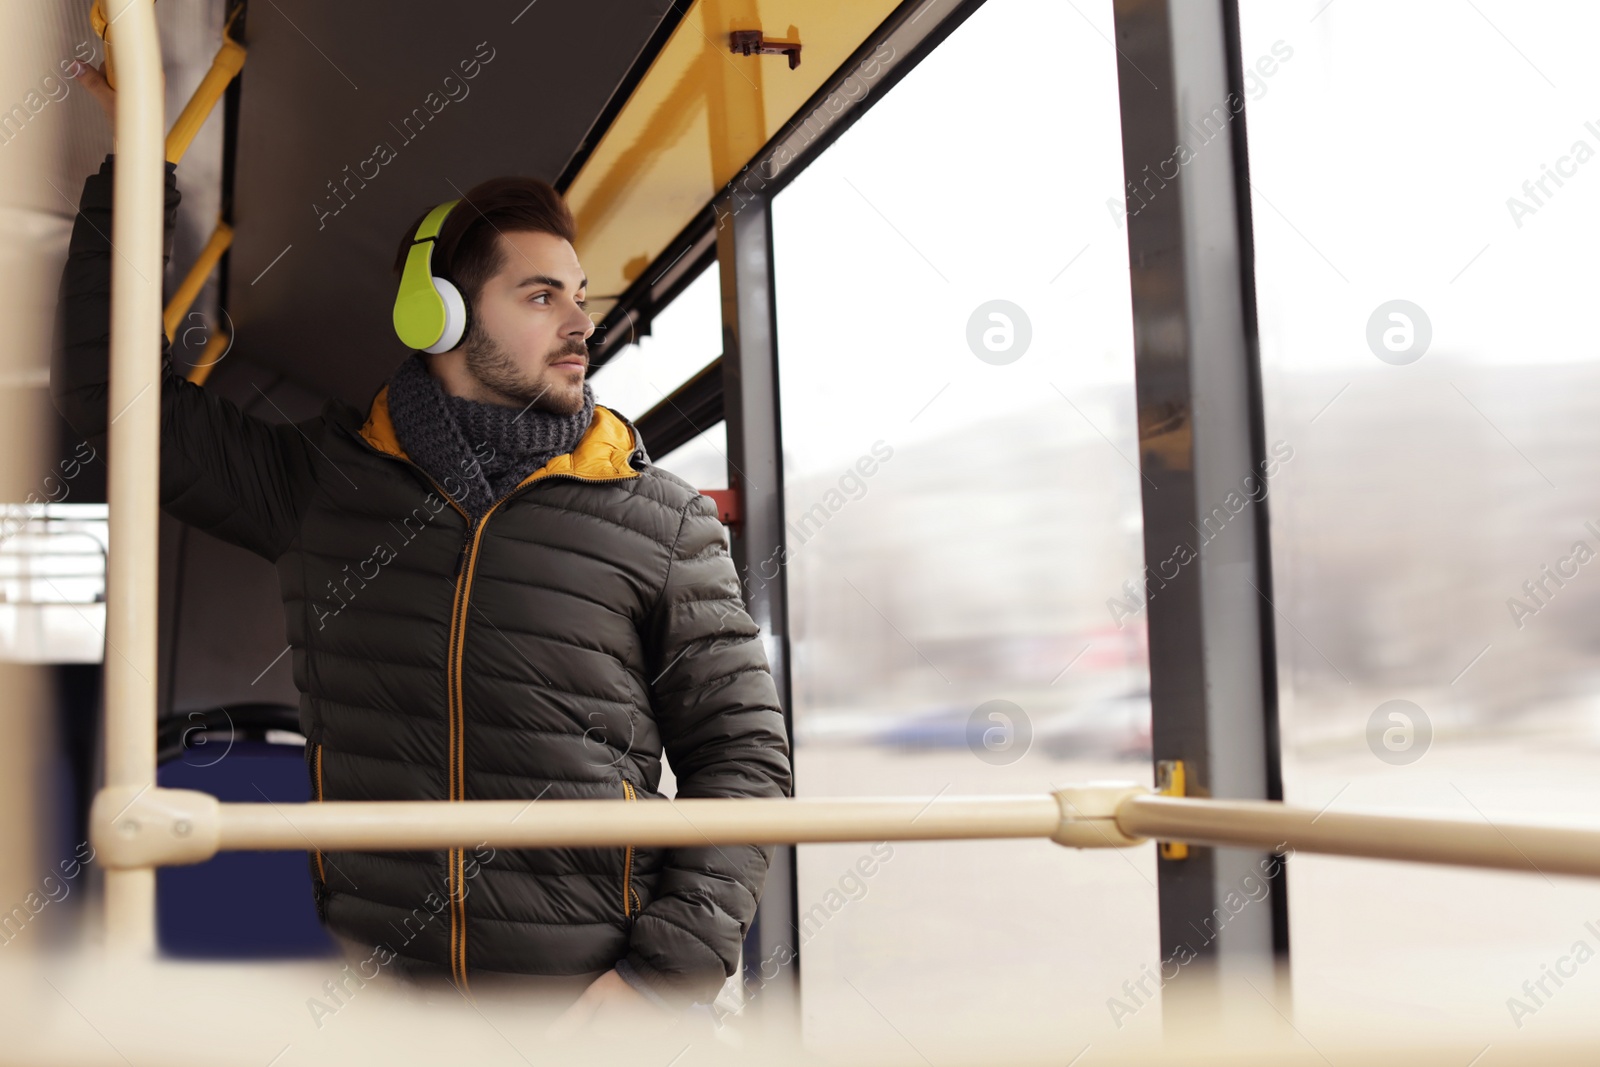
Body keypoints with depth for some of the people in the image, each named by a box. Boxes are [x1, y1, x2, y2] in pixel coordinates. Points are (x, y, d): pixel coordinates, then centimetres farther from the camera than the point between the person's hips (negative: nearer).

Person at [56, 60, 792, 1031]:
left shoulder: (664, 521, 0)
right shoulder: (325, 478, 6)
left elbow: (742, 755, 0)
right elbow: (112, 384, 12)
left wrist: (665, 974, -11)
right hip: (377, 978, 2)